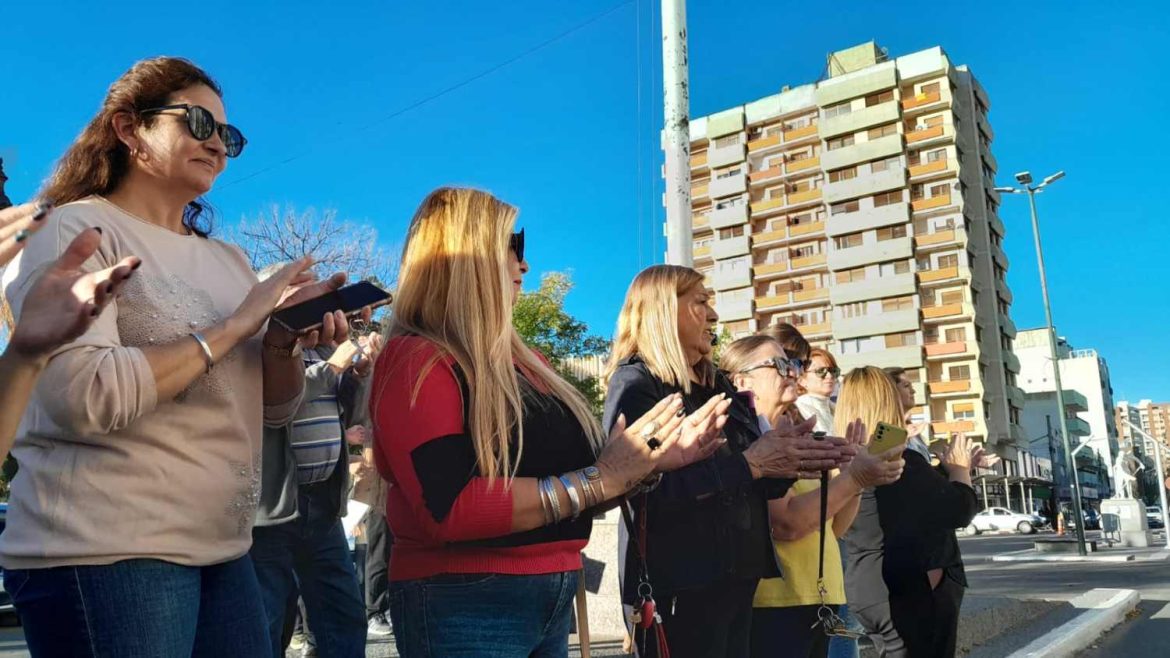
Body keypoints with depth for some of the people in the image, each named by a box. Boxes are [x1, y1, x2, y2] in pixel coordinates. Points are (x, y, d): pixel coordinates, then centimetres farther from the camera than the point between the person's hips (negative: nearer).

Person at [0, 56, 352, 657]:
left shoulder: (226, 260, 12)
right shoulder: (78, 230, -6)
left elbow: (274, 408, 12)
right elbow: (82, 394, -22)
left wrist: (286, 337, -8)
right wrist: (233, 327, -16)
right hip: (103, 553, -6)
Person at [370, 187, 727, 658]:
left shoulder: (523, 361, 10)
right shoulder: (416, 362, -14)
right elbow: (453, 508, -25)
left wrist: (648, 462, 2)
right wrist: (600, 479, -21)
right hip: (464, 606, -8)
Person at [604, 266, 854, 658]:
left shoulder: (717, 385, 14)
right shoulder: (636, 384, -11)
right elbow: (651, 490, -24)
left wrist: (792, 464, -1)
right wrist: (747, 464, -20)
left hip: (737, 576, 8)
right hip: (679, 585, -8)